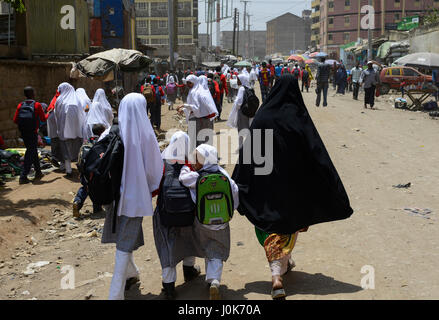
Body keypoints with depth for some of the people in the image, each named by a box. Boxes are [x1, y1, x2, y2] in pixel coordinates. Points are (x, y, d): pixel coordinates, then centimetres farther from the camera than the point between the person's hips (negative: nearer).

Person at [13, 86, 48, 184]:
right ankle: (23, 177, -6)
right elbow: (43, 118, -2)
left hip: (23, 133, 5)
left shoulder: (20, 105, 2)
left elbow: (15, 120, -1)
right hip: (33, 133, -5)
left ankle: (38, 173, 29)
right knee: (30, 154, -1)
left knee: (33, 152, 20)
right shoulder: (37, 105, -9)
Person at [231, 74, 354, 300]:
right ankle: (285, 262, 40)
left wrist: (237, 187, 0)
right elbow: (317, 154, -10)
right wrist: (334, 192, -4)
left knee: (269, 227, 5)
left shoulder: (262, 116, -6)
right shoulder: (300, 118, -9)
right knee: (292, 222, 22)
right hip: (294, 185, 1)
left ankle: (276, 274, -10)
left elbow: (246, 153, -6)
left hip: (266, 185, 0)